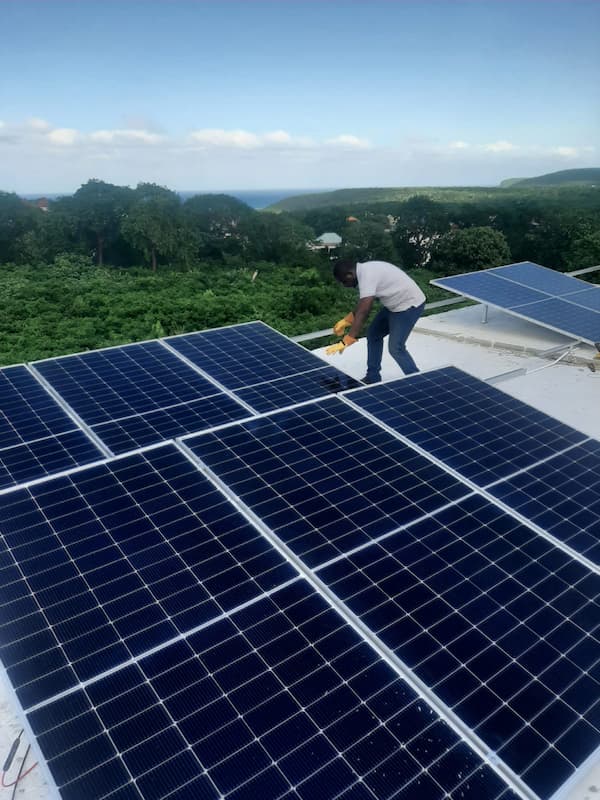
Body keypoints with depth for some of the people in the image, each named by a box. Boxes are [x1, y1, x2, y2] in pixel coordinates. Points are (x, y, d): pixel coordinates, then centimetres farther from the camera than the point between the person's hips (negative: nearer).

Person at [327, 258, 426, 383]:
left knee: (395, 348, -14)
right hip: (394, 304, 10)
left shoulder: (367, 276, -29)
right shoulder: (364, 270, 1)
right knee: (373, 335, 12)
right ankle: (372, 378, 23)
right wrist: (345, 321, 12)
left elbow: (362, 313, -34)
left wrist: (345, 342, -33)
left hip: (409, 304, -10)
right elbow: (362, 306, 13)